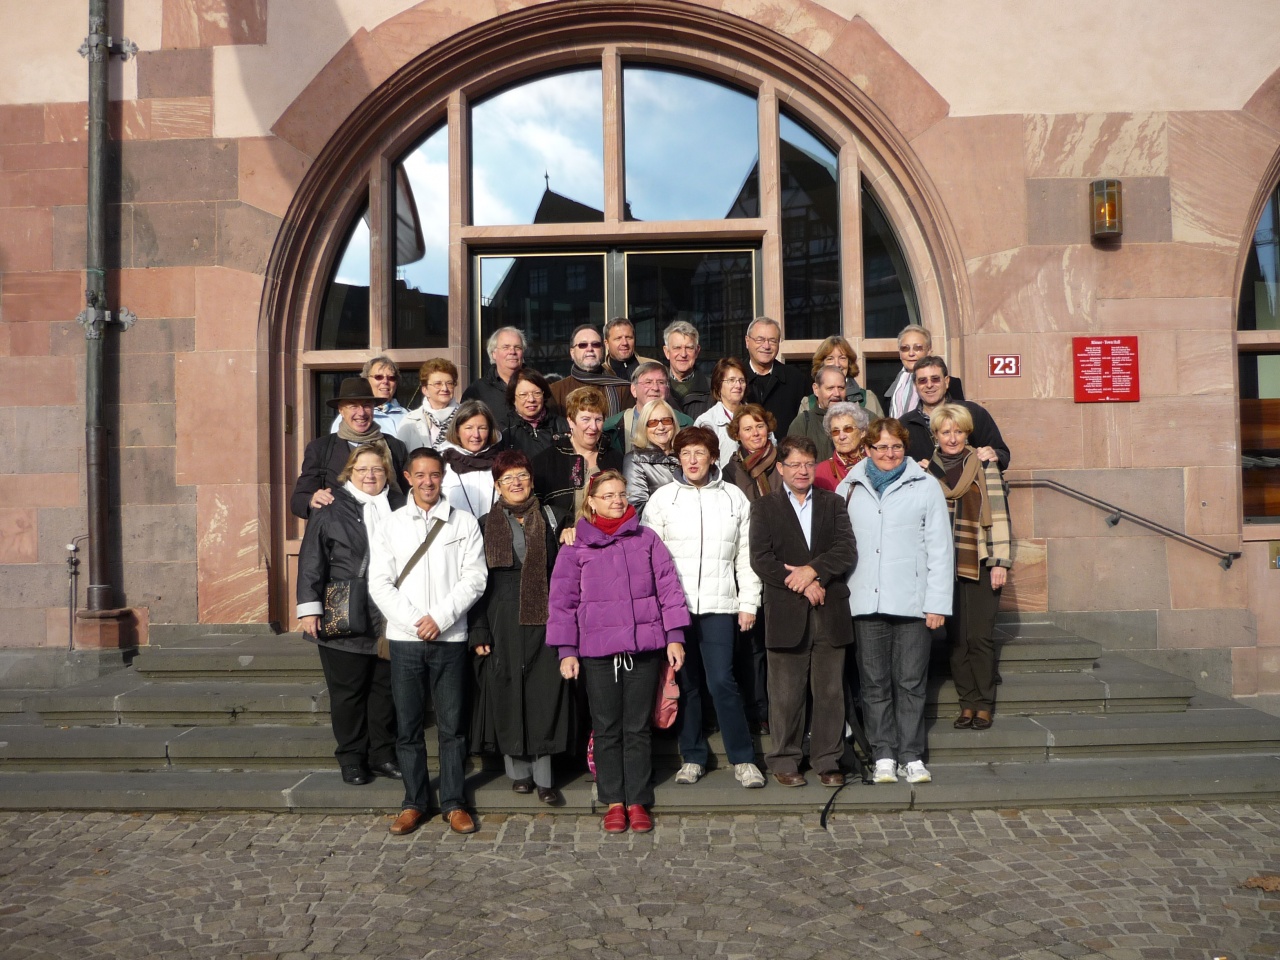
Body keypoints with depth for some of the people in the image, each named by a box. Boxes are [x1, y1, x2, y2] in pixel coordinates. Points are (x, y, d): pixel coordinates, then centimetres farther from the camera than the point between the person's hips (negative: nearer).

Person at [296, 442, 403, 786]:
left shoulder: (399, 505, 8)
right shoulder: (332, 507, -1)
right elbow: (312, 560, -4)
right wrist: (309, 608, -10)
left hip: (389, 619, 3)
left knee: (385, 688, 11)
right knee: (348, 690, 6)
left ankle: (383, 753, 24)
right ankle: (351, 758, 20)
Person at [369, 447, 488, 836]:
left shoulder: (464, 523, 5)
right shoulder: (390, 526, 8)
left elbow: (474, 577, -3)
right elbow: (379, 583, 2)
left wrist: (439, 617, -12)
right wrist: (412, 621, -10)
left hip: (450, 637, -1)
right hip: (404, 638, 1)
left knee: (452, 725, 4)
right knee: (408, 726, 6)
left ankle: (454, 803, 15)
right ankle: (414, 802, 18)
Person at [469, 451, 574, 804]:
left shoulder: (549, 518, 8)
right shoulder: (486, 525, 6)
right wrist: (478, 631, -4)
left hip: (543, 619, 0)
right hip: (502, 620, 0)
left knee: (545, 692, -2)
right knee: (507, 693, 2)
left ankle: (543, 776, 6)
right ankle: (518, 770, 16)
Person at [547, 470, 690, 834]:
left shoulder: (646, 539, 6)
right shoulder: (575, 548, 4)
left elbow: (668, 585, 5)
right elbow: (562, 602, 3)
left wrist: (674, 636, 0)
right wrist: (566, 650, -2)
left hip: (644, 648, 1)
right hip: (597, 651, 0)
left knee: (638, 728, 7)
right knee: (607, 729, 7)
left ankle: (637, 801, 18)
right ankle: (613, 802, 19)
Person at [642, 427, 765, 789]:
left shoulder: (734, 497, 7)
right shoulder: (662, 497, 5)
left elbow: (746, 555, 8)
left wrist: (749, 602, 4)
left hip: (719, 603, -1)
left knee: (722, 681, -8)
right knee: (686, 683, 8)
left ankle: (743, 758, 6)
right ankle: (692, 757, 22)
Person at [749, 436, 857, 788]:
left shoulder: (833, 504, 14)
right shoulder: (764, 507, 7)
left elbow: (847, 551, 1)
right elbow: (760, 560, -4)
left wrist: (813, 570, -13)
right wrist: (801, 585, -11)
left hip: (829, 612, 2)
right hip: (786, 614, -2)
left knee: (830, 692, 5)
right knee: (786, 694, 3)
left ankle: (827, 762, 17)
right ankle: (784, 761, 16)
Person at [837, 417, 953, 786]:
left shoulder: (925, 487, 4)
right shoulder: (849, 488, 10)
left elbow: (939, 548, 2)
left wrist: (938, 603, -3)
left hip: (911, 601, -1)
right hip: (865, 601, 2)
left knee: (911, 682, 3)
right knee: (874, 682, 6)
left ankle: (911, 756, 13)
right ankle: (884, 756, 15)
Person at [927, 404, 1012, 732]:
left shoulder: (983, 464, 2)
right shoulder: (926, 468, 9)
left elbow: (998, 513, 0)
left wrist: (999, 561, -5)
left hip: (979, 563, -2)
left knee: (980, 636, -2)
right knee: (956, 637, 4)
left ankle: (984, 705, 9)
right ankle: (967, 703, 13)